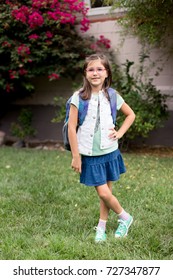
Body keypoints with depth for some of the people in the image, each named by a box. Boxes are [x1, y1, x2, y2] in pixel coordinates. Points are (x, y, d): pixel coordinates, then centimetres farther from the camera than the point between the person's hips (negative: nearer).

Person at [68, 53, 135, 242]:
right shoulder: (79, 97, -11)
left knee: (106, 192, 10)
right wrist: (76, 156, -9)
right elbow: (71, 128, -9)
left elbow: (131, 115, 14)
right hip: (90, 155, -2)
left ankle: (101, 227, 30)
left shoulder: (112, 96, -1)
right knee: (103, 193, -2)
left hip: (109, 152, 2)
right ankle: (125, 217, 24)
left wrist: (120, 133, 1)